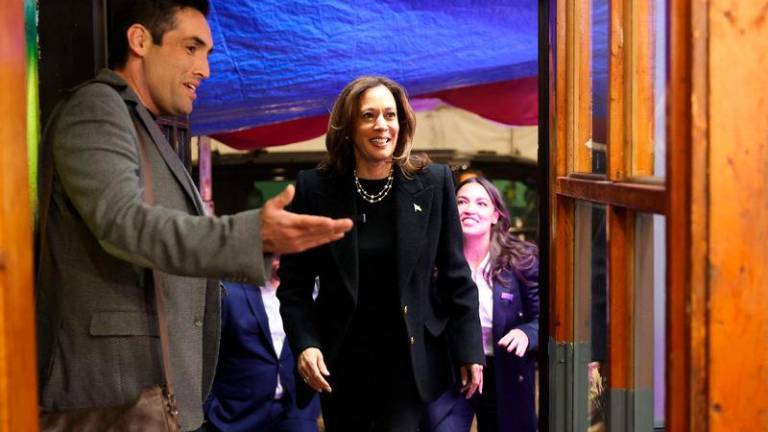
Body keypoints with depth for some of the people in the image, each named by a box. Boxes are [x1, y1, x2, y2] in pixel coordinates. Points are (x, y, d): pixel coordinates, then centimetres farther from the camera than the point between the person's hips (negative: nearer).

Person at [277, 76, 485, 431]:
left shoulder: (433, 182, -2)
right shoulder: (315, 188, -3)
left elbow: (455, 277, 3)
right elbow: (294, 283, 1)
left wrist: (469, 350, 0)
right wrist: (304, 344, -13)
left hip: (410, 358, -1)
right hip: (340, 361, 1)